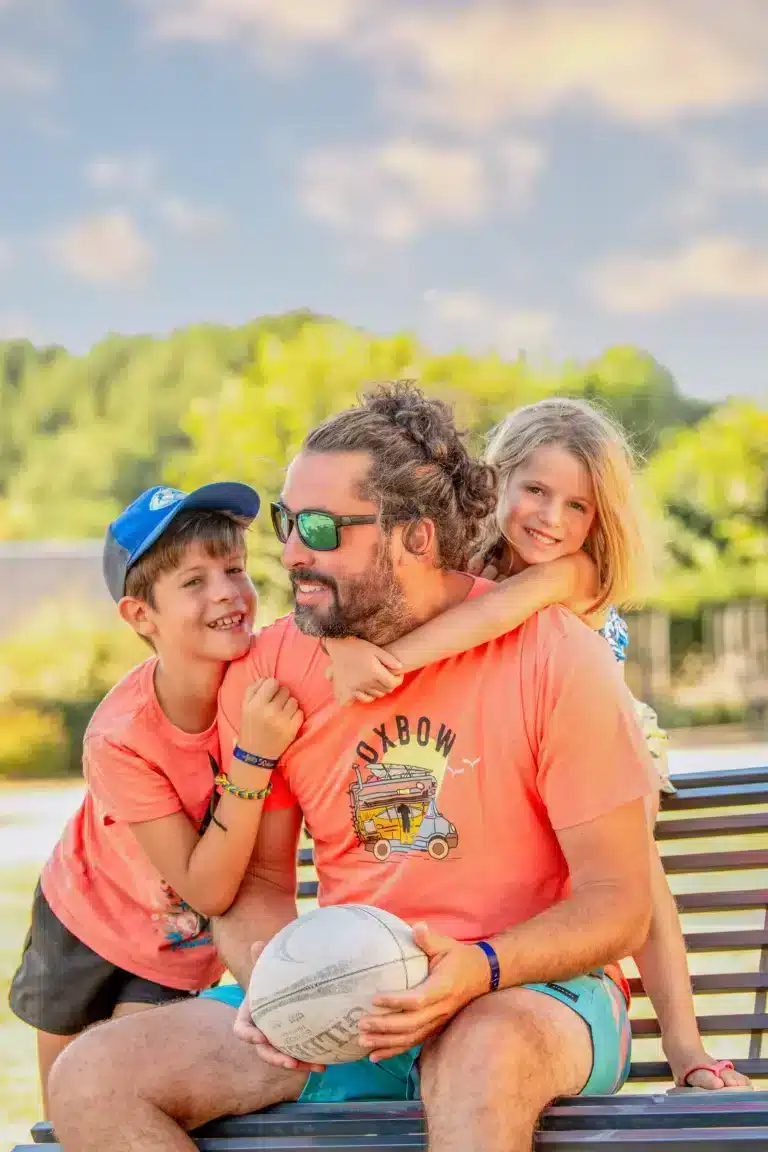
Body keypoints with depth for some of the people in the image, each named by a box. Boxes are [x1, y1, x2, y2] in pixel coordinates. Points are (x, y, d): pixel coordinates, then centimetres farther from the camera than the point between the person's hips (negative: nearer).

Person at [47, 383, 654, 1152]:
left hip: (529, 989, -5)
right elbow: (255, 881, 8)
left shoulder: (552, 655, -10)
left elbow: (619, 902, -9)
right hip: (343, 997, 5)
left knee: (483, 1052, -43)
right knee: (90, 1078, -16)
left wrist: (476, 972, -27)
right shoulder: (267, 669, 1)